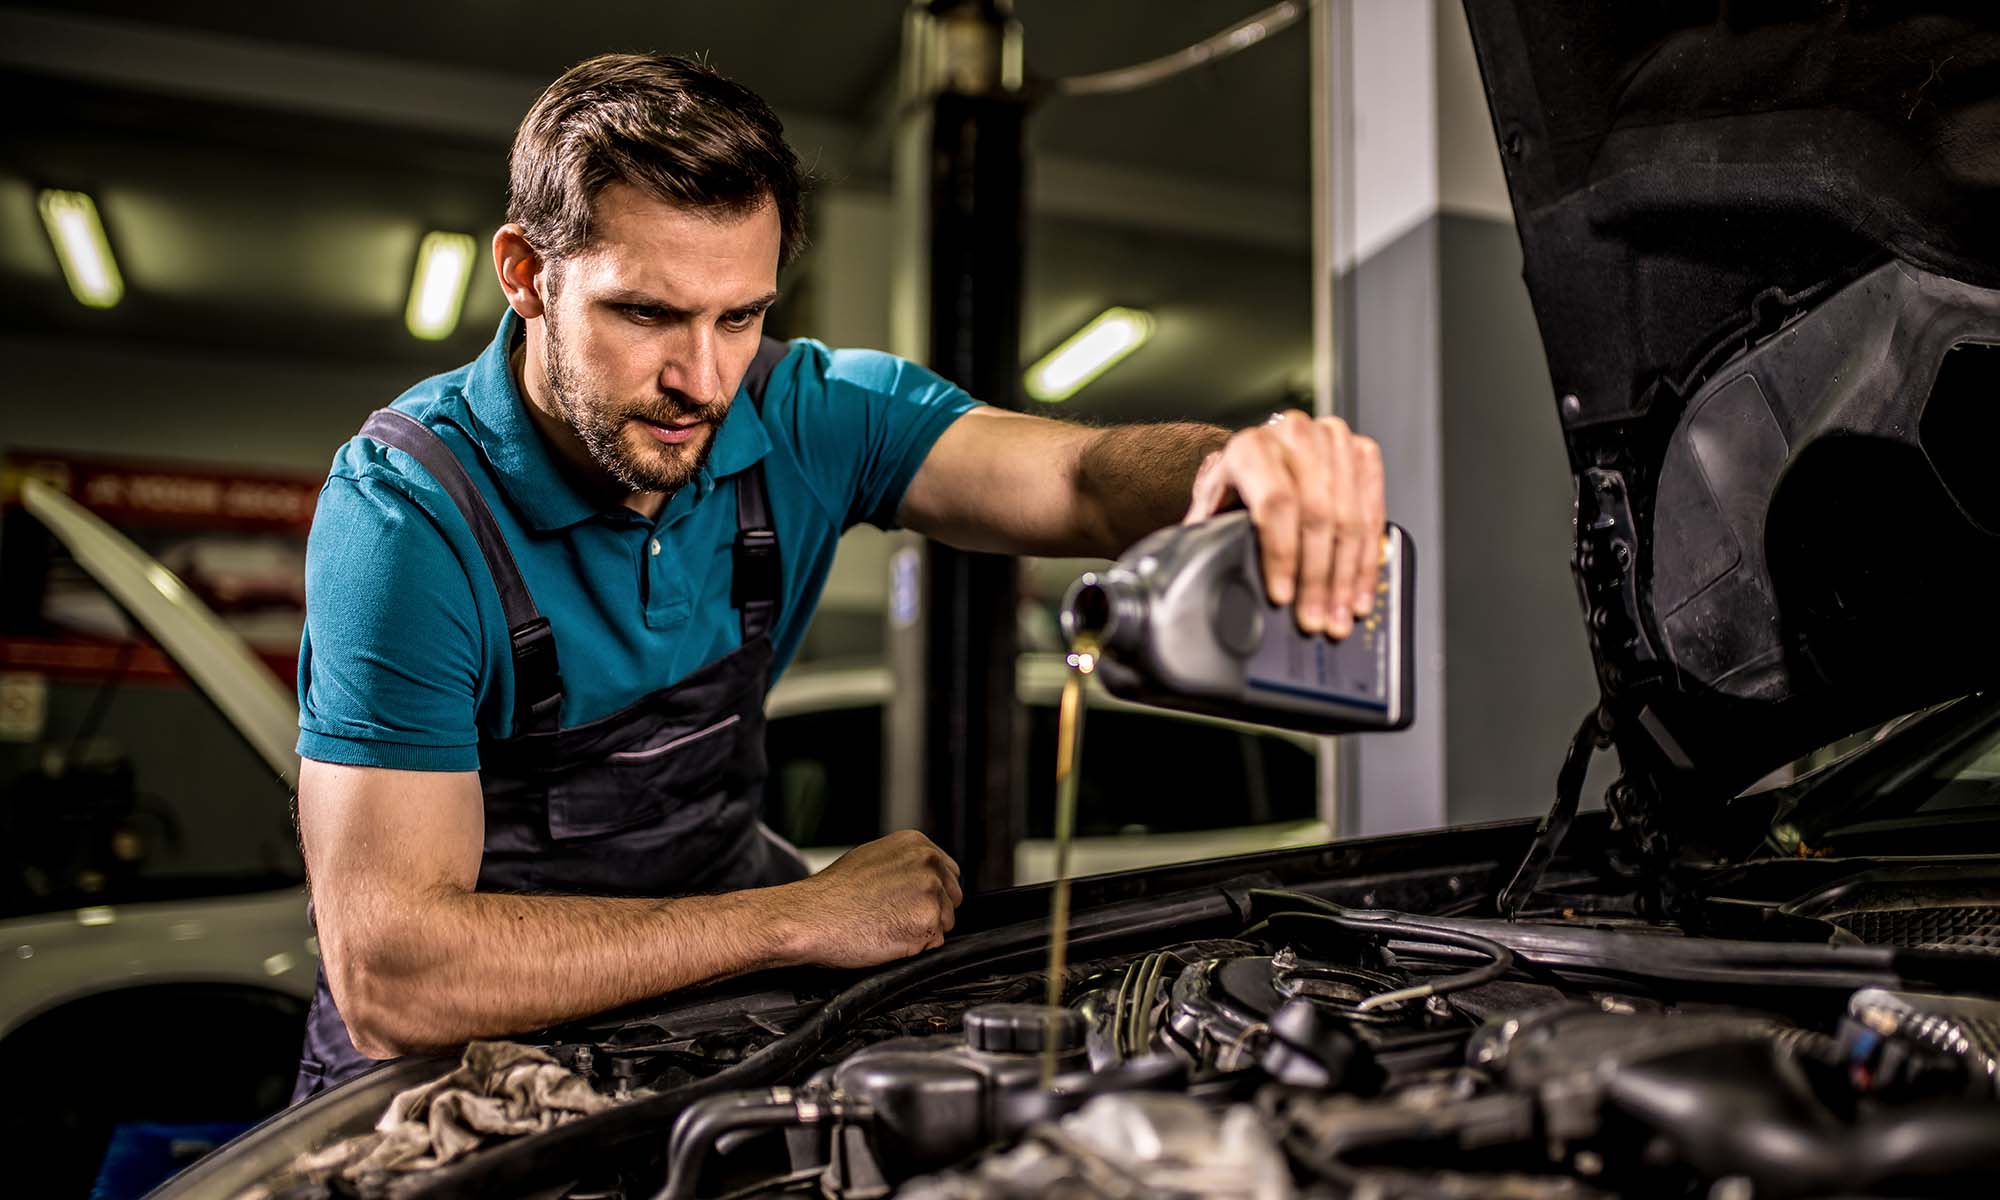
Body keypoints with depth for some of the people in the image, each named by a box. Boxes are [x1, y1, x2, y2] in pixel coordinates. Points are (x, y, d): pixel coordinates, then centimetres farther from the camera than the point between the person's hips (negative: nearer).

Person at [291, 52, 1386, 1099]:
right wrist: (803, 920, -30)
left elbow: (1088, 479, -22)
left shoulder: (803, 416, -11)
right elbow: (389, 977, -32)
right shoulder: (407, 512, -26)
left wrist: (1255, 471, -46)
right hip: (465, 1044, -1)